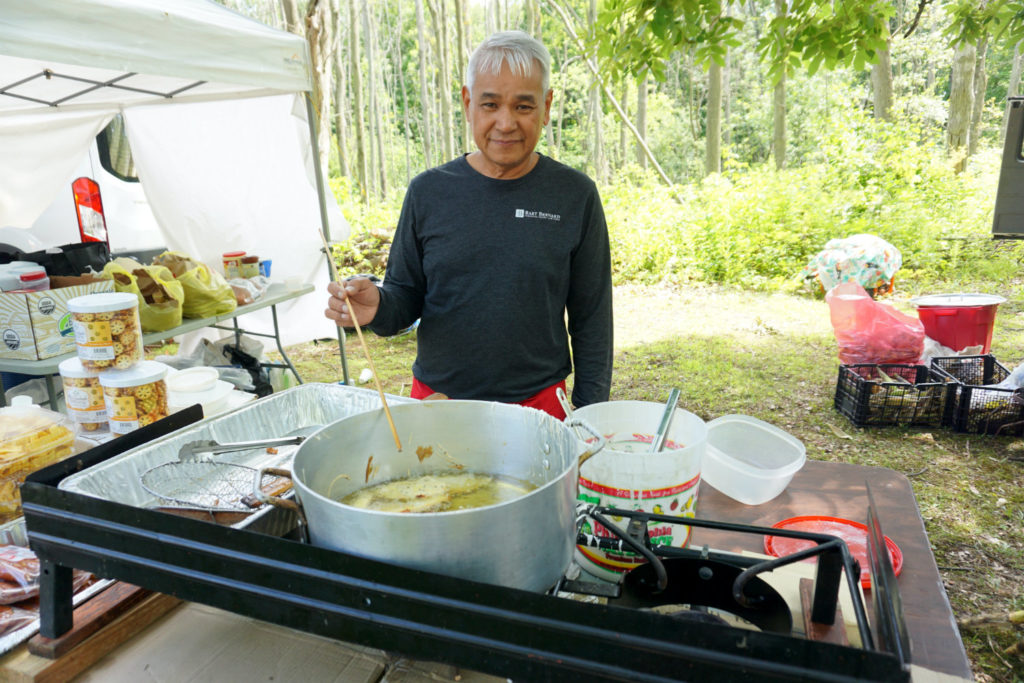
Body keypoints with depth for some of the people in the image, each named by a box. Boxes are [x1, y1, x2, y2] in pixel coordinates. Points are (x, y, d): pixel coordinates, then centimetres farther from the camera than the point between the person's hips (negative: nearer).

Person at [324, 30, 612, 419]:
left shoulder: (575, 196, -5)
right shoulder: (428, 192, -2)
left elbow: (591, 321, -1)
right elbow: (407, 298, 5)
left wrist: (590, 418, -4)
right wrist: (377, 308, -17)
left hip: (540, 402, -1)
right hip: (436, 397, 2)